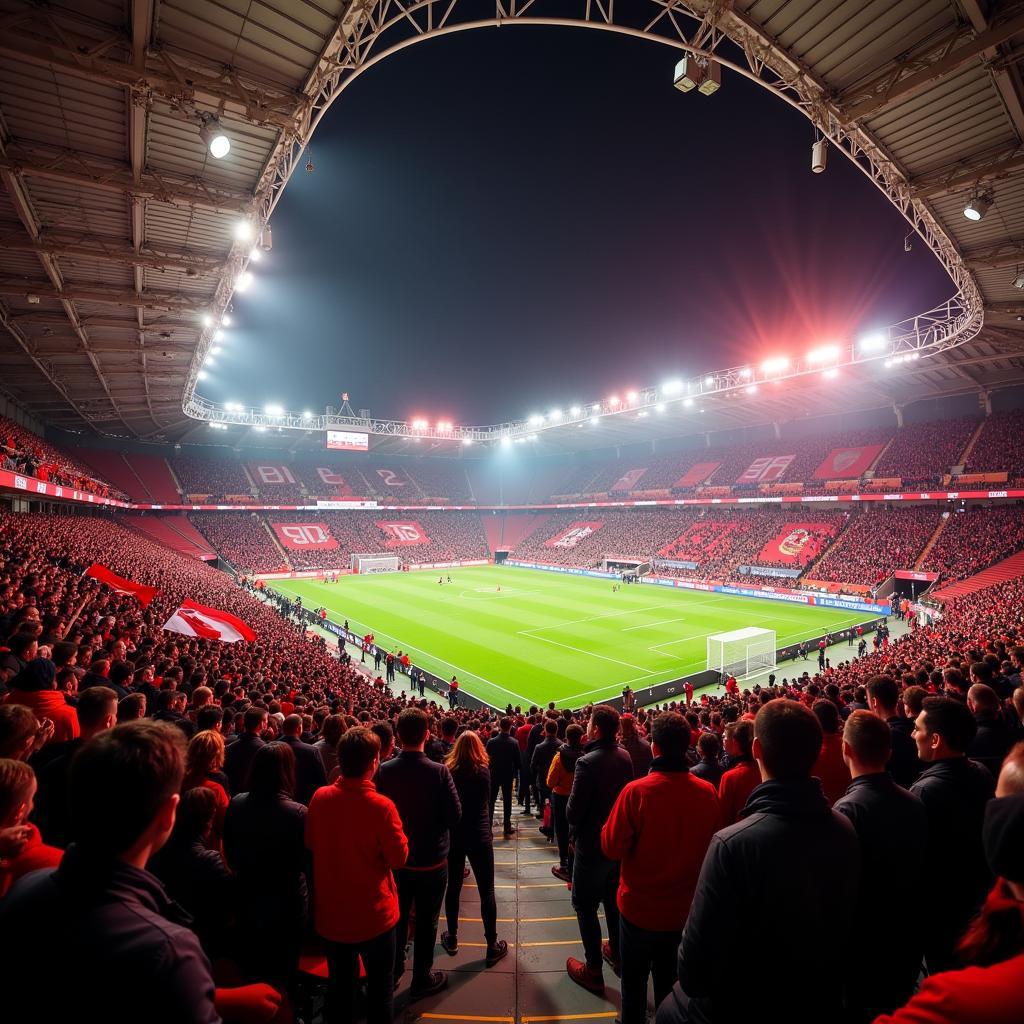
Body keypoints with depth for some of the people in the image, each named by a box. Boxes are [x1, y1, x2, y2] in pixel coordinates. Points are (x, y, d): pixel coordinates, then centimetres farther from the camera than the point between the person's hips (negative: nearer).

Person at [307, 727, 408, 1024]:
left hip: (330, 911, 4)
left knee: (340, 984, 24)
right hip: (372, 913, -4)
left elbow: (311, 843, 4)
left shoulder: (320, 797, -14)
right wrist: (395, 832, -1)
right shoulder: (381, 805, -27)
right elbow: (399, 857, -17)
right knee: (380, 987, 18)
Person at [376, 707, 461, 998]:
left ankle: (393, 968, 44)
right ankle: (422, 979, 33)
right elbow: (454, 815, -19)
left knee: (397, 916, 25)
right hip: (431, 860, -3)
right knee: (426, 921, 17)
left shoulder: (384, 771, -17)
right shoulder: (438, 771, -25)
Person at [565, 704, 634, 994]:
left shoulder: (587, 762, -30)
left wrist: (575, 826, -2)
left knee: (584, 904, 12)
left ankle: (593, 970, 20)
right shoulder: (625, 757, -9)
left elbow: (573, 810, -22)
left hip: (592, 844, -7)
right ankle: (616, 952, 42)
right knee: (612, 899, 26)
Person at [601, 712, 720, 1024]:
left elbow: (612, 848, -20)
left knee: (634, 980, 22)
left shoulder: (636, 791, -29)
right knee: (670, 979, 27)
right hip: (684, 907, 3)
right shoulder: (708, 793, -17)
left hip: (640, 906, -3)